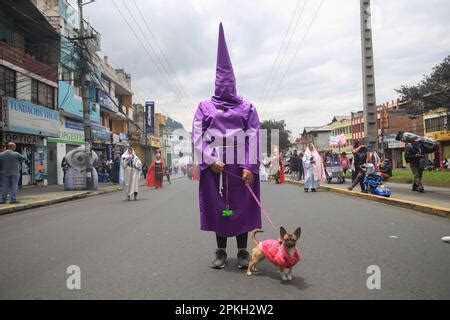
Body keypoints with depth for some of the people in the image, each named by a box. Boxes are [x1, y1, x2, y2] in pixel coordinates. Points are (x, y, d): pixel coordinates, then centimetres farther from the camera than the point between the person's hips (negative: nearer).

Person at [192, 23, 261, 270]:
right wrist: (211, 160, -13)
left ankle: (242, 251, 13)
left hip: (240, 163, 0)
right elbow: (197, 136, 1)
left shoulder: (247, 107, 10)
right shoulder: (205, 107, 11)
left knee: (242, 204, 2)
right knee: (218, 205, 5)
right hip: (213, 163, 1)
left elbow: (253, 137, 1)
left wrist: (249, 166, -11)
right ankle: (220, 250, 16)